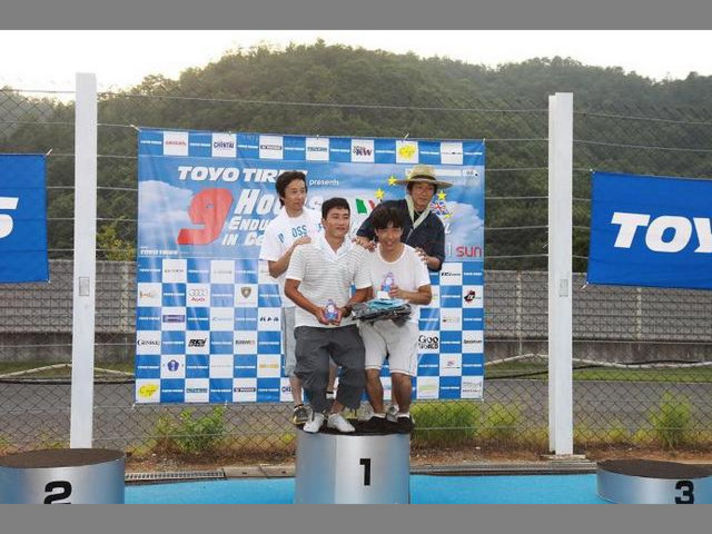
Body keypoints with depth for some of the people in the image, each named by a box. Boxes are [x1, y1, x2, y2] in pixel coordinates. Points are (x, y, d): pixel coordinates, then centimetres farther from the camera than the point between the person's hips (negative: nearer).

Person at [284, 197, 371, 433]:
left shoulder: (359, 253, 3)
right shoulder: (305, 250, -4)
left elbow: (363, 290, 6)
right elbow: (290, 288, -4)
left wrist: (344, 309, -12)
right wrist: (316, 310, -17)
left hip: (344, 324, 3)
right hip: (310, 324, -2)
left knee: (358, 368, -13)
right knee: (316, 370, -21)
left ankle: (336, 413, 11)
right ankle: (317, 413, 8)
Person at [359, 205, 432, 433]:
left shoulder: (413, 256, -5)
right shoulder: (368, 256, -2)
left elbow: (426, 296, -4)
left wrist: (404, 294, -22)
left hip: (403, 323, -1)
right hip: (373, 322, 1)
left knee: (400, 375, -16)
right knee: (370, 372, -15)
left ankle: (403, 413, 14)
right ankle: (379, 414, 10)